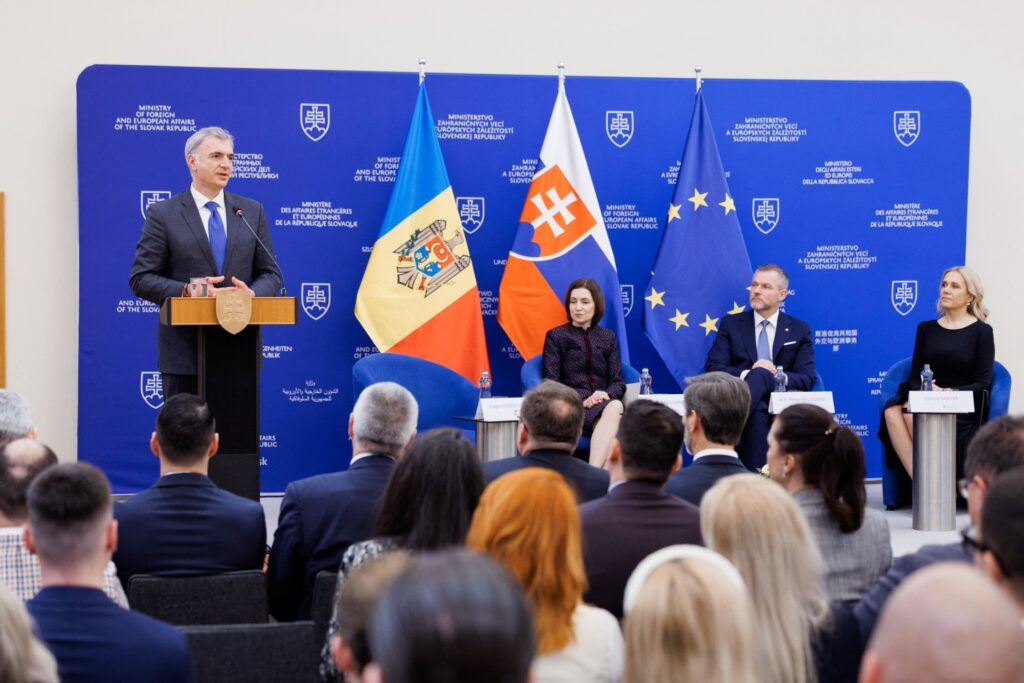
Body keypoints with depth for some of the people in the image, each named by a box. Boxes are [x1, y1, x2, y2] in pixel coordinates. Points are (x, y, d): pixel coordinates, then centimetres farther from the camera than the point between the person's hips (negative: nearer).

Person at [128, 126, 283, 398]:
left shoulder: (252, 212, 10)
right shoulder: (163, 214, 0)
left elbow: (270, 274, 10)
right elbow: (141, 279, -3)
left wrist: (252, 293, -13)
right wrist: (187, 292, -19)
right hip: (185, 351, -3)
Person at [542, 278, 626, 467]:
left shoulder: (608, 337, 21)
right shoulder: (556, 336, 12)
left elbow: (618, 382, 13)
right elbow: (551, 384, 2)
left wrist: (606, 395, -12)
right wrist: (582, 400, -15)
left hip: (604, 403, 3)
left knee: (616, 407, -37)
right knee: (613, 410, -37)